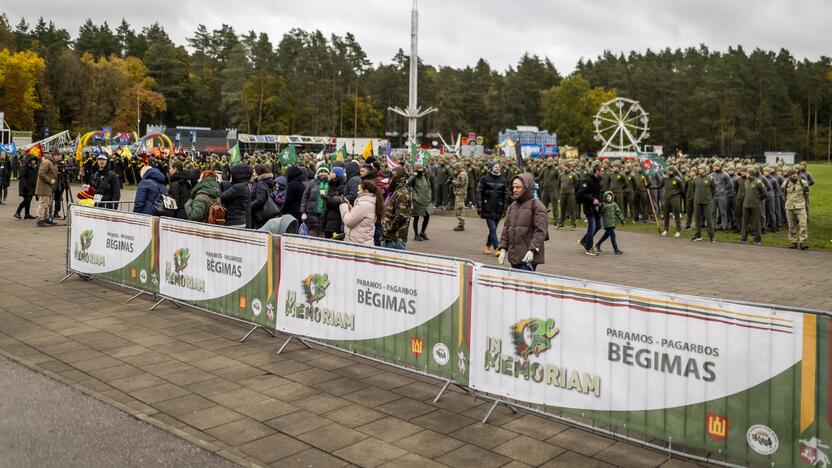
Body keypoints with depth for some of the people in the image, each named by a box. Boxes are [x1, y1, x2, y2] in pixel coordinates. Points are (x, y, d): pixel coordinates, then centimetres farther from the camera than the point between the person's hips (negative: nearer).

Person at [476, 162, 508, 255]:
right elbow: (479, 193, -2)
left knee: (493, 229, 9)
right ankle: (497, 248, -10)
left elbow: (506, 195, 13)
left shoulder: (503, 180, 9)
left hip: (498, 209, 4)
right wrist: (479, 206, -7)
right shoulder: (484, 179, -1)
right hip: (488, 208, -4)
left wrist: (505, 209, 9)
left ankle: (487, 246, 24)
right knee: (492, 228, -10)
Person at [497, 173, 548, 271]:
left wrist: (532, 250, -21)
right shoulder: (512, 206, 13)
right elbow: (506, 228, 17)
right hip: (513, 255, 7)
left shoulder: (536, 205, -7)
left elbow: (541, 231, -13)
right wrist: (503, 248, 8)